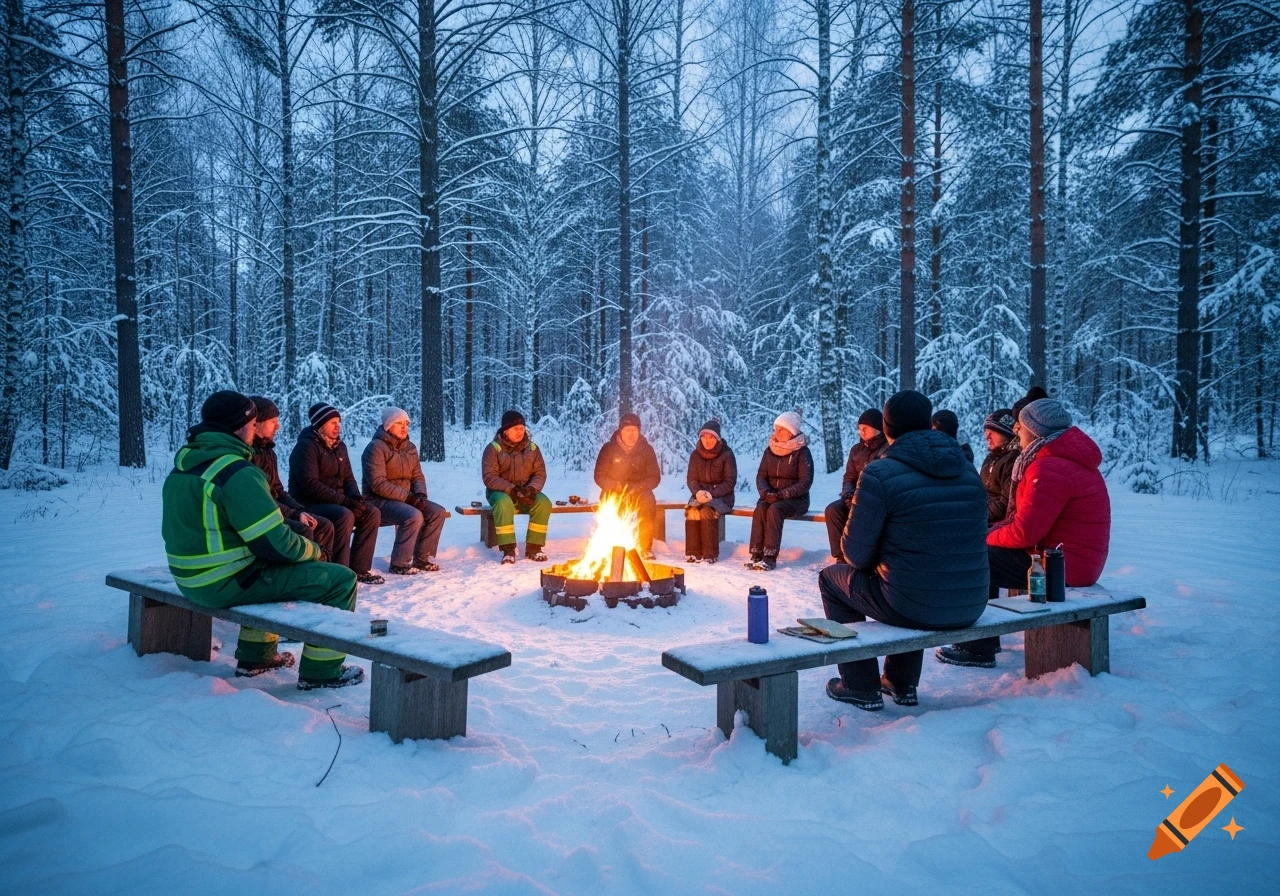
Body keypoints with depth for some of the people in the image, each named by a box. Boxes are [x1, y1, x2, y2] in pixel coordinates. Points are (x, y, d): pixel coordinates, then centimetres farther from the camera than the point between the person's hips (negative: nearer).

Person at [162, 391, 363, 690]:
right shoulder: (236, 473, -23)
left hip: (193, 577, 10)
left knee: (274, 566, 36)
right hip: (228, 583, -10)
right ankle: (322, 671, 7)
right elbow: (275, 542, -23)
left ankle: (256, 656, 38)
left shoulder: (185, 462, 6)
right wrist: (313, 550, -2)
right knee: (339, 580, -5)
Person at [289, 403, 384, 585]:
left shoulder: (339, 445, 11)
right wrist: (345, 501, -26)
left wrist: (355, 497, -8)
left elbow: (348, 477, 15)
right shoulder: (306, 446, -15)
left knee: (371, 513, -11)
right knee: (345, 516, -33)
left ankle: (359, 569, -7)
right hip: (308, 503, -8)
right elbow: (310, 485, -24)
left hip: (335, 501, 8)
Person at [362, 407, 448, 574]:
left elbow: (418, 476, 13)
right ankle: (399, 564, -17)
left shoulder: (410, 447, 11)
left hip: (405, 498, 8)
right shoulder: (376, 447, -14)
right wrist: (407, 496, -23)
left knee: (438, 512, -9)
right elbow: (378, 484, -22)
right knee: (414, 516, -31)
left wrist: (420, 494, -9)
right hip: (379, 500, -8)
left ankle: (422, 558, 1)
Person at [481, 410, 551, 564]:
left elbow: (540, 473, 1)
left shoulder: (532, 448, 4)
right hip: (501, 492, -3)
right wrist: (511, 489, -27)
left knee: (544, 502, -27)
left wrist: (532, 489, -21)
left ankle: (533, 547, -17)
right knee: (504, 502, -38)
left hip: (526, 492, 3)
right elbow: (489, 477, -14)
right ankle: (508, 550, -31)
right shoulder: (493, 448, -7)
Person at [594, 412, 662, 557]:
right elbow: (600, 476, -2)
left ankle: (646, 548, -22)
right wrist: (616, 486, -22)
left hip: (639, 492, 1)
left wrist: (638, 488, -20)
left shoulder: (647, 449, 0)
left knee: (648, 502, -33)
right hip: (614, 492, -1)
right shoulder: (608, 448, -3)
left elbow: (654, 477, 0)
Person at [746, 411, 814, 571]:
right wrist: (766, 492, -13)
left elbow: (805, 482, -12)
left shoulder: (802, 451, -6)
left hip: (796, 499, -4)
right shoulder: (770, 450, 9)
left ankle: (770, 557, -32)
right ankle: (756, 554, -28)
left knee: (774, 510, -33)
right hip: (772, 497, 4)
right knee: (760, 508, -27)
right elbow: (761, 475, 8)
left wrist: (782, 494, -20)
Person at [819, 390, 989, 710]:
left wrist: (874, 560, 15)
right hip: (970, 608, 6)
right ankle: (902, 684, 41)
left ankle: (862, 688, 24)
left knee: (831, 577, 21)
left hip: (914, 608, -6)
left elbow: (856, 554, -10)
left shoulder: (880, 473, -13)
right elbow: (971, 540, 15)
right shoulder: (968, 469, 5)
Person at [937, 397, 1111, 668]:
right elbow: (1028, 515, 14)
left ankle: (978, 650, -1)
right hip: (1072, 557, 11)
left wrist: (989, 538, -6)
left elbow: (1025, 532, -26)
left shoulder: (1051, 468, -23)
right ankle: (984, 637, 22)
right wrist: (989, 534, 3)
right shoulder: (1063, 458, 12)